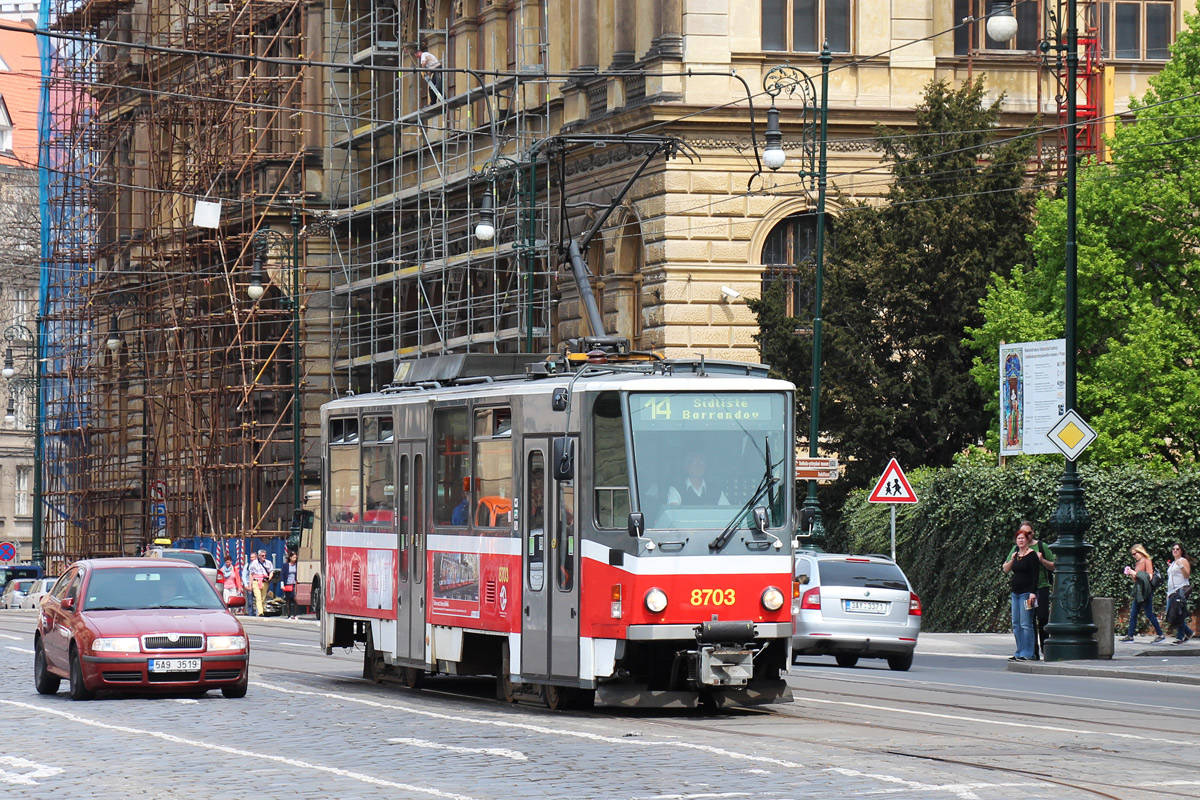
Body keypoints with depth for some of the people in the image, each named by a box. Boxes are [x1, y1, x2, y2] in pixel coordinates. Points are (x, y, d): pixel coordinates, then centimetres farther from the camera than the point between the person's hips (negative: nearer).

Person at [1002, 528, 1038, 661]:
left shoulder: (1031, 555, -9)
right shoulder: (1016, 554, 15)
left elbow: (1035, 575, -14)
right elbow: (1005, 569, 22)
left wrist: (1033, 592, -20)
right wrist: (1012, 560, 5)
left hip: (1027, 593, -9)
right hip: (1016, 593, 9)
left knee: (1025, 624, -10)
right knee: (1016, 624, 9)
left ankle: (1027, 654, -9)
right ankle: (1019, 652, 14)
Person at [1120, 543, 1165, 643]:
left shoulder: (1147, 561, -6)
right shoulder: (1137, 563, 16)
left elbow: (1149, 576, -15)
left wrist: (1136, 573, -14)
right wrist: (1131, 574, 3)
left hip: (1145, 591, -8)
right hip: (1138, 591, 8)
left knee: (1149, 614, -7)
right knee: (1133, 614, 5)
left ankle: (1160, 635, 0)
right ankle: (1130, 636, 7)